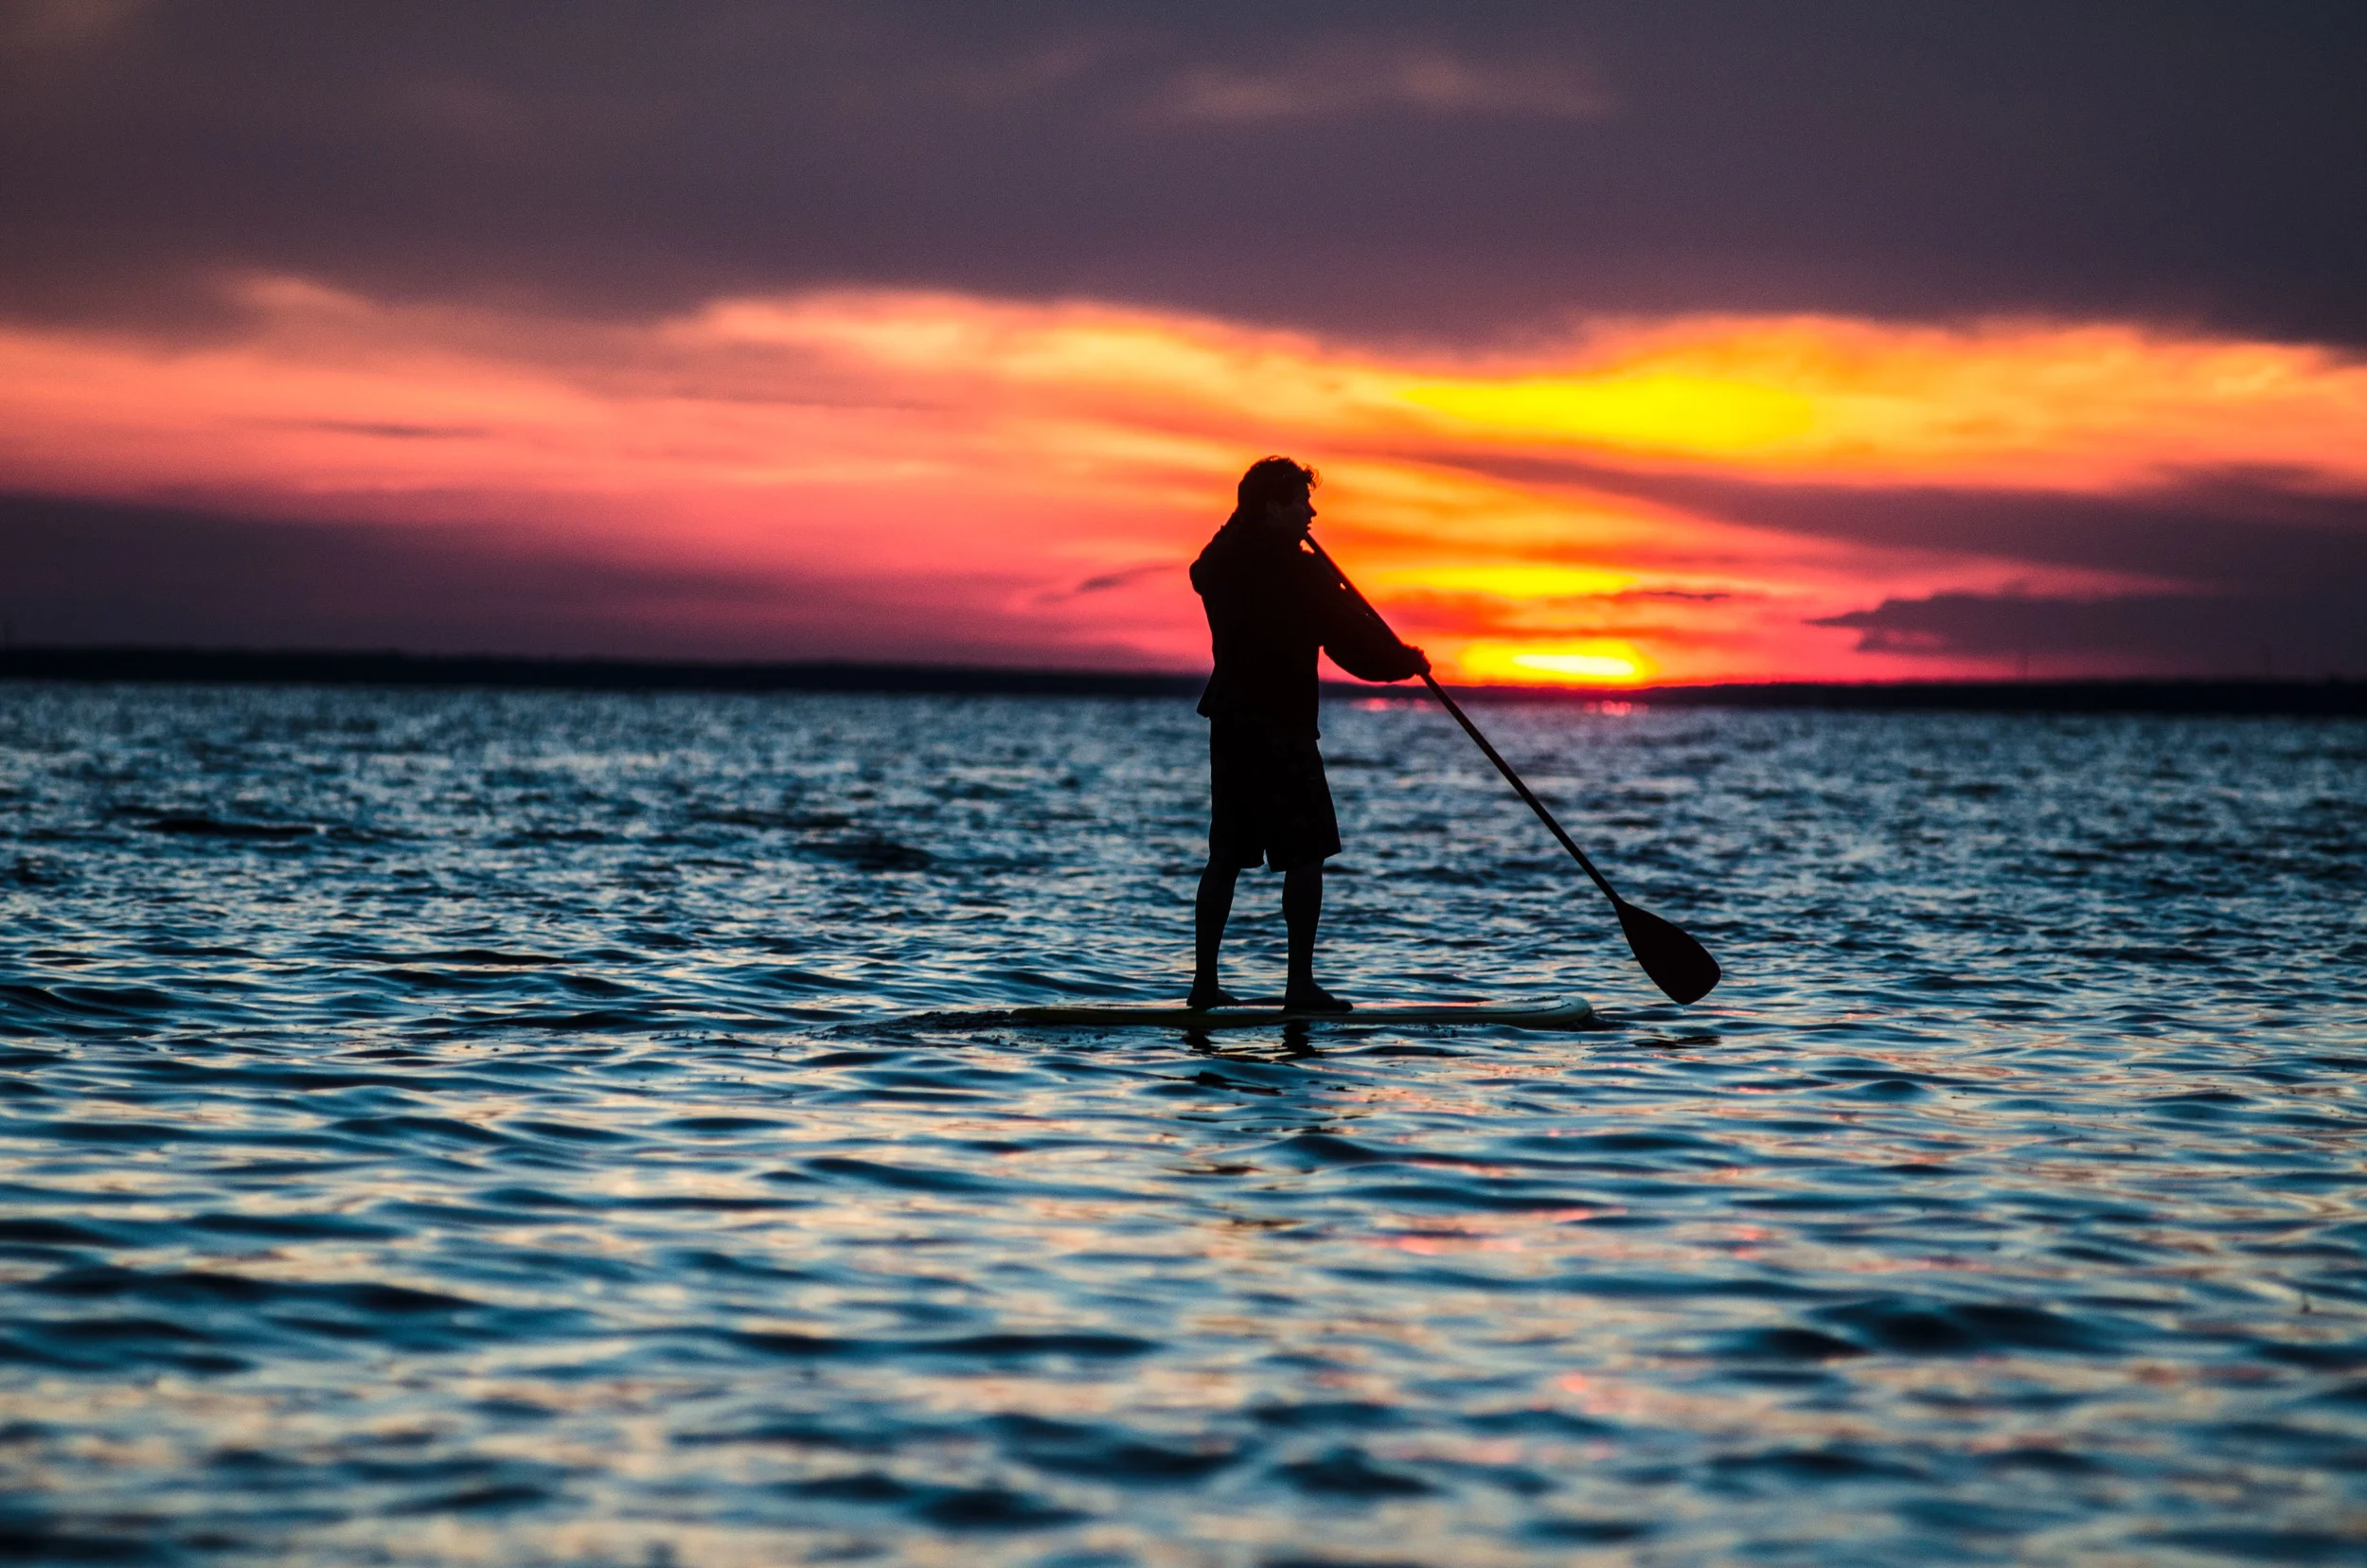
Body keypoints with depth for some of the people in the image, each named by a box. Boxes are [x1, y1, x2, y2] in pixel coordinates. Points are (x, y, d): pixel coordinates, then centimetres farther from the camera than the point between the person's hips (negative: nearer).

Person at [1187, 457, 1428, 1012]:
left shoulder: (1220, 564, 6)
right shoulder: (1299, 573, -14)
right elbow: (1356, 646, -12)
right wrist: (1409, 662, 6)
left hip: (1229, 721, 8)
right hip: (1281, 731, -7)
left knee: (1226, 855, 11)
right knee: (1305, 856, -1)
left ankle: (1205, 981, 11)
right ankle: (1300, 983, -4)